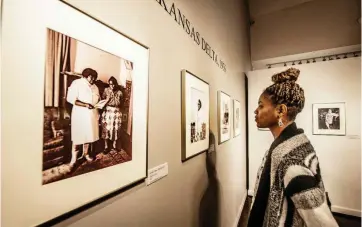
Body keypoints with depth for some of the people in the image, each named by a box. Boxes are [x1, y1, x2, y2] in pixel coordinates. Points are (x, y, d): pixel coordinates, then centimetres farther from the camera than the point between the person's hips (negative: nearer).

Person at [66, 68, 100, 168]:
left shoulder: (94, 86, 11)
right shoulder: (76, 83, -7)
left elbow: (98, 100, 16)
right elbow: (70, 99, -16)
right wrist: (86, 105, -23)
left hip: (92, 114, 6)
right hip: (80, 114, -5)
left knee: (89, 135, 14)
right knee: (77, 136, 2)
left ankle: (85, 153, 32)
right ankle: (74, 158, 17)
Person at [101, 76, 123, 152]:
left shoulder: (119, 92, 1)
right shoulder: (106, 90, 2)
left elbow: (118, 103, 0)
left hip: (116, 113, 1)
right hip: (107, 112, 0)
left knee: (115, 129, 7)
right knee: (106, 128, 2)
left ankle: (114, 146, 22)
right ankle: (106, 146, 16)